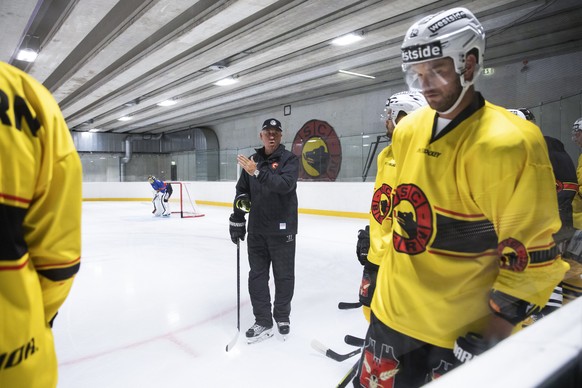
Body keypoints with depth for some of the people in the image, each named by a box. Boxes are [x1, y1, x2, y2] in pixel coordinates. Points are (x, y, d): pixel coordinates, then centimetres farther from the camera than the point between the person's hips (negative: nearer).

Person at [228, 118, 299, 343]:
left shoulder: (290, 160, -6)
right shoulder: (252, 161, 9)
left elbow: (285, 184, -25)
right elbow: (241, 192, 12)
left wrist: (259, 173, -34)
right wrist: (237, 221, 9)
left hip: (282, 229, -4)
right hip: (256, 229, 5)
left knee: (284, 276, 9)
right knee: (257, 276, 7)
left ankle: (282, 316, 29)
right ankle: (263, 321, 19)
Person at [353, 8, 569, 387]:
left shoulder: (508, 143, -20)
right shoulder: (408, 130, 1)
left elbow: (533, 254, -16)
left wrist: (499, 329, -15)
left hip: (466, 325, -6)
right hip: (396, 306, 6)